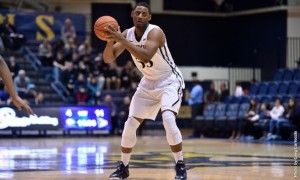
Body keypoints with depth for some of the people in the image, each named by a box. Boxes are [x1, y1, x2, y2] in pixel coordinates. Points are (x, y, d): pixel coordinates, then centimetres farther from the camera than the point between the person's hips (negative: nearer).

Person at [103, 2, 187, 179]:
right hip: (148, 83, 6)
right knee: (130, 124, 1)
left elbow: (145, 56, -42)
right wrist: (110, 40, -29)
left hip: (169, 81, -6)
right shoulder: (127, 34, -5)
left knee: (168, 120, -27)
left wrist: (122, 40, -44)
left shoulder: (155, 32, -25)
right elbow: (108, 59, -10)